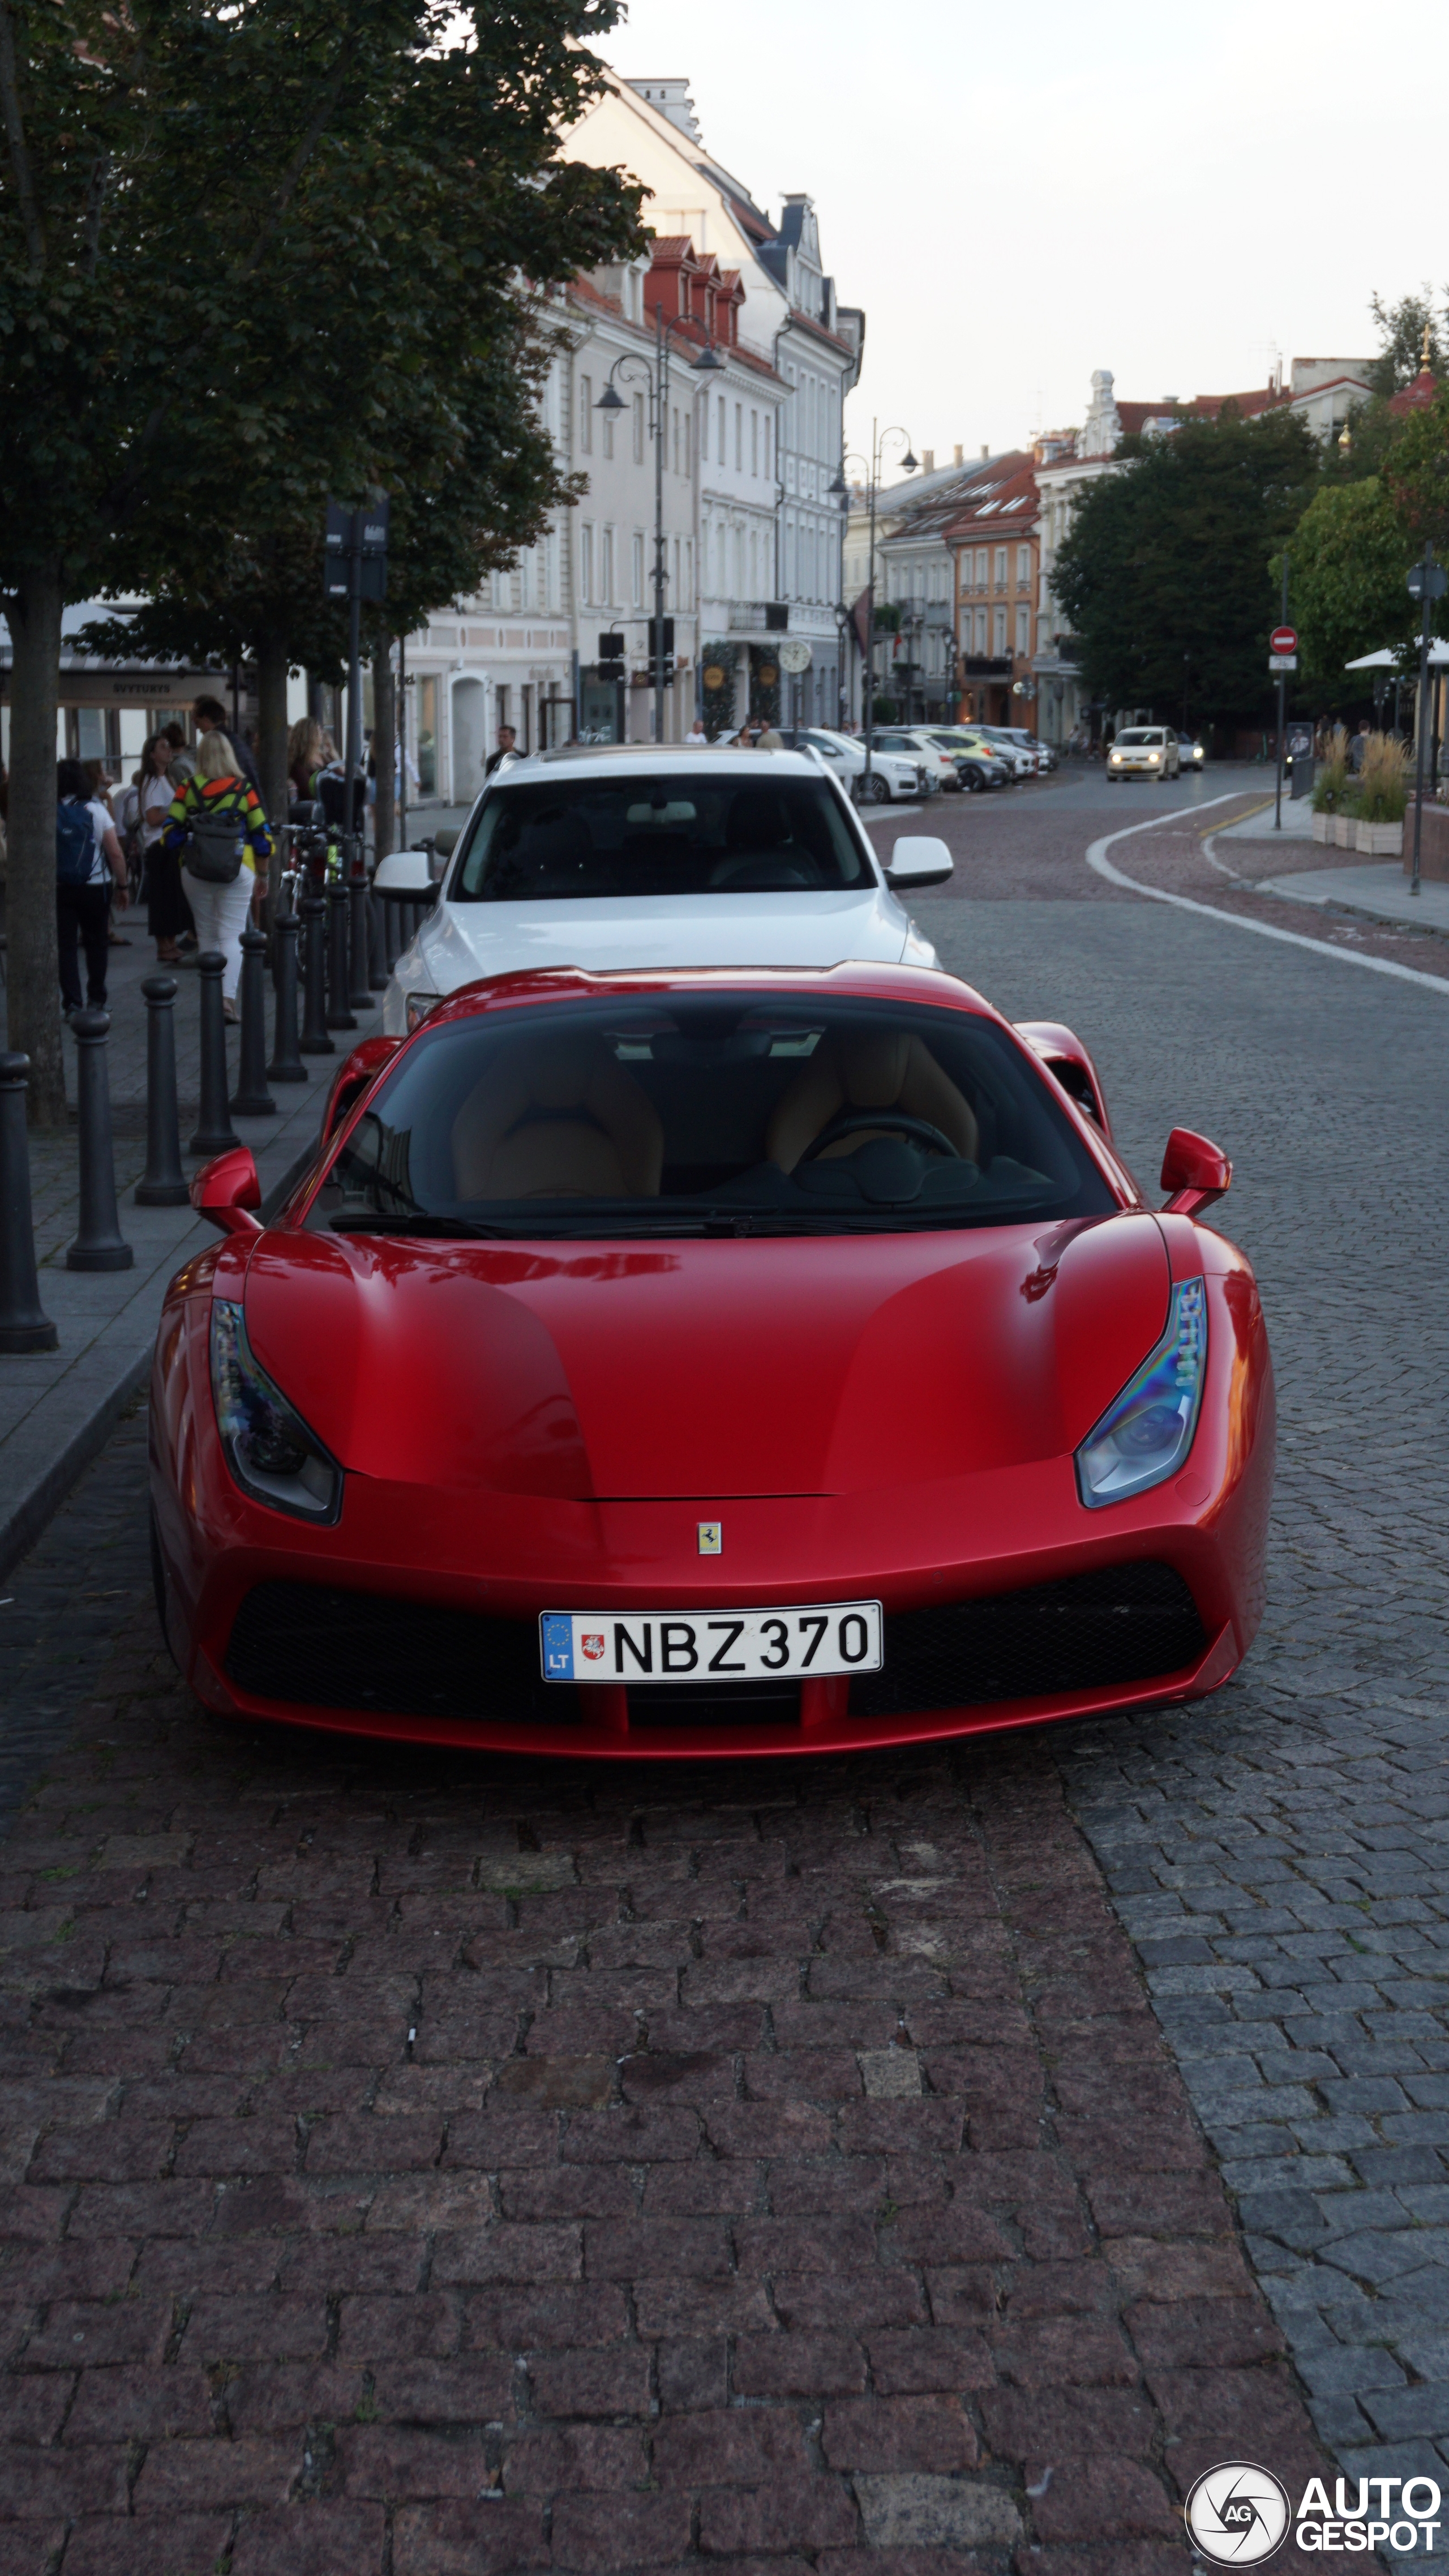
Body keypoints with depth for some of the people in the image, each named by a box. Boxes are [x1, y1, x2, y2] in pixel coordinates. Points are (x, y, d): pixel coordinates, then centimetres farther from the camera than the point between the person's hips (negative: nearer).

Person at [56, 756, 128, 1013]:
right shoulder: (95, 809, -5)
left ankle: (72, 1004, -2)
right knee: (96, 943, 15)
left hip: (59, 889, 0)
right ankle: (96, 999, 18)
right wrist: (122, 886, 2)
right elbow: (115, 853, -7)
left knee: (65, 945, 4)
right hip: (95, 887, 0)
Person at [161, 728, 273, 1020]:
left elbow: (170, 834, -3)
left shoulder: (188, 789, 0)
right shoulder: (244, 789, -1)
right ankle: (228, 995, -17)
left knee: (207, 934, 14)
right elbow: (262, 836, 3)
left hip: (195, 871, 1)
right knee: (232, 935, -1)